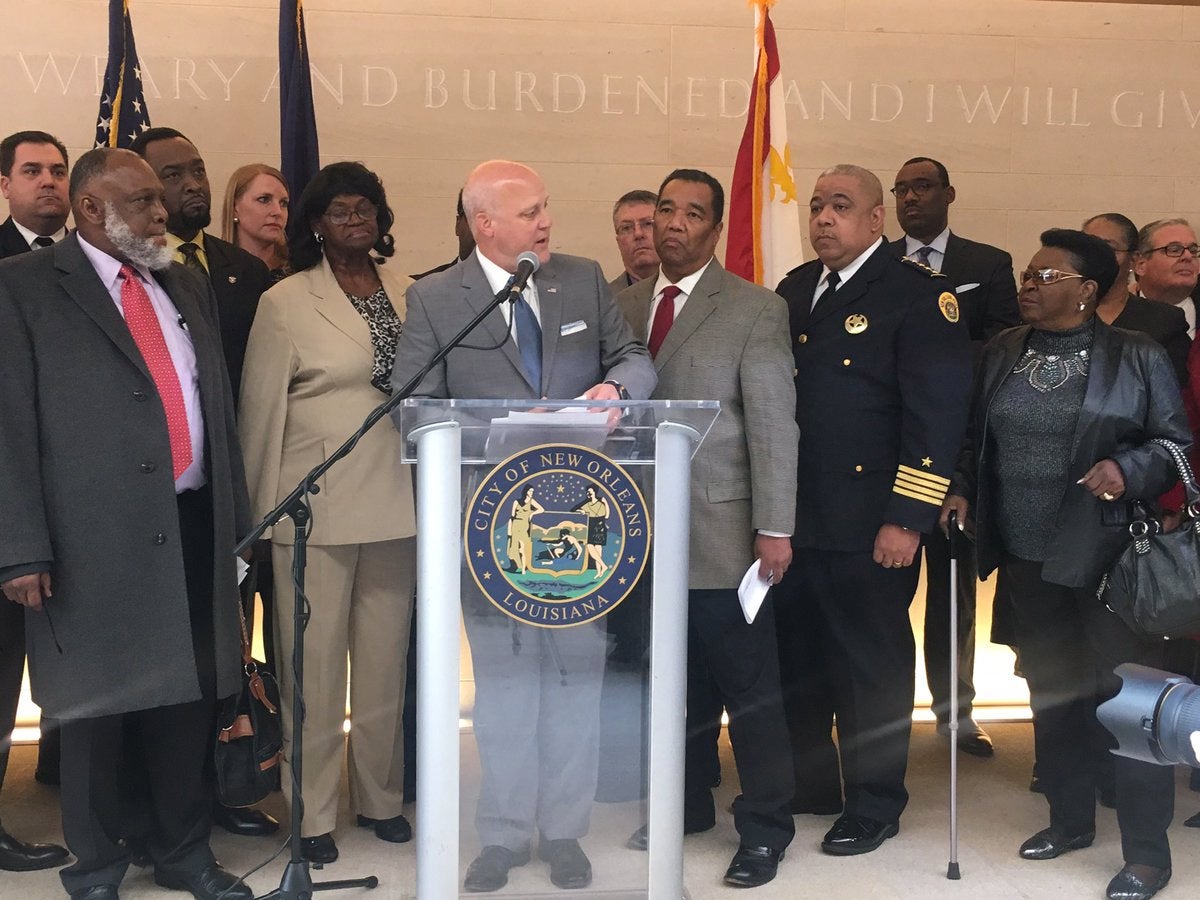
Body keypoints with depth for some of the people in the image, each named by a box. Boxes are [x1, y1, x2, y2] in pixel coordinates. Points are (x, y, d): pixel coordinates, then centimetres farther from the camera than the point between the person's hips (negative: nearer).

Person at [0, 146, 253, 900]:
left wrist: (237, 523, 13)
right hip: (96, 536, -5)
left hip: (191, 527, 5)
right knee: (96, 707, 8)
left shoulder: (189, 292, 16)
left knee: (188, 699, 12)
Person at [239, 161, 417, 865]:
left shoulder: (410, 296, 8)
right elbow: (262, 411, -1)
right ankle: (314, 813, 15)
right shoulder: (285, 303, -3)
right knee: (315, 662, 2)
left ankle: (381, 796, 27)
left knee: (385, 657, 12)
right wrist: (262, 508, -1)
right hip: (315, 505, -3)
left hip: (395, 502, 4)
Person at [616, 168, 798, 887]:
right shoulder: (626, 305, 12)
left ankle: (765, 828, 17)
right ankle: (687, 805, 30)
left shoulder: (757, 310, -4)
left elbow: (774, 425, -8)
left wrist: (774, 529, -12)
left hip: (723, 531, -5)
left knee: (750, 691, 3)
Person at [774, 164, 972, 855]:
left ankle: (876, 804, 24)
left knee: (872, 664, 7)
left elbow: (938, 413, -13)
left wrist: (908, 519, -17)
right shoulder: (795, 291, 12)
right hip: (793, 518, 6)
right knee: (796, 656, 15)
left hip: (870, 528, -6)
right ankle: (807, 785, 33)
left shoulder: (920, 295, -8)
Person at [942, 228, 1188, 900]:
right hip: (1028, 553, 5)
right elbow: (979, 439, 14)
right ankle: (1071, 818, 33)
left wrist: (1128, 469, -21)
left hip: (1108, 552, -5)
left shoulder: (1138, 356, -5)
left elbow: (1175, 440, -3)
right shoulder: (1003, 352, 7)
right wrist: (963, 490, -1)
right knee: (1050, 689, 15)